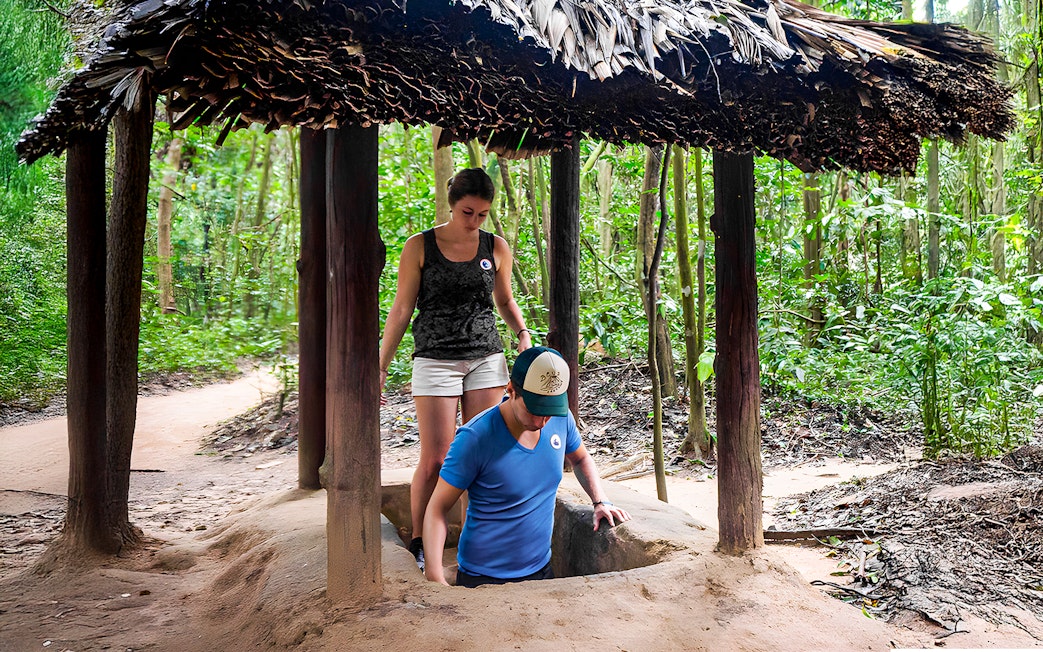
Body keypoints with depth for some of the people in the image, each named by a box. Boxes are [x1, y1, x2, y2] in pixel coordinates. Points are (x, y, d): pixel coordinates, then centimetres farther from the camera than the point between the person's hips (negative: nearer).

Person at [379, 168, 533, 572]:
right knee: (435, 460, -4)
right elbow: (401, 309, 1)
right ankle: (419, 543, 14)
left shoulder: (496, 248, 6)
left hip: (487, 358, 3)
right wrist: (381, 367, -1)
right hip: (435, 358, -3)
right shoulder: (419, 247, -1)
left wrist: (523, 333, 0)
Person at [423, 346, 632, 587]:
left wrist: (600, 501, 0)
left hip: (540, 569, 5)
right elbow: (437, 509, -18)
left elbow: (581, 459, 15)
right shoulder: (475, 438, -23)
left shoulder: (561, 419, -7)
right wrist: (436, 577, -29)